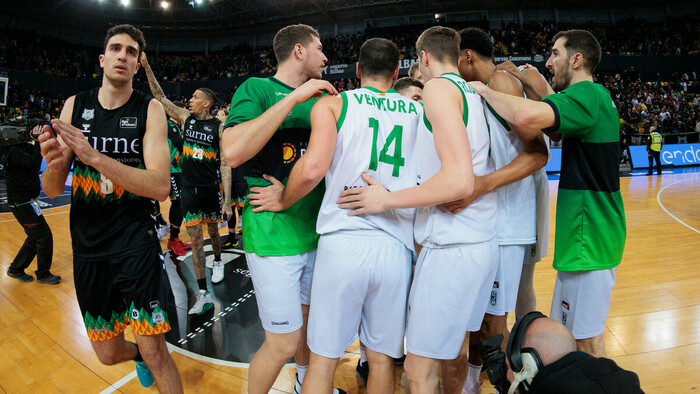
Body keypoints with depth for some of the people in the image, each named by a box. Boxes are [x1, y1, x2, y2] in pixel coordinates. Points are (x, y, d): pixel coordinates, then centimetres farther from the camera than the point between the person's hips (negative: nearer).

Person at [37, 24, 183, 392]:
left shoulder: (150, 109, -7)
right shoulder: (74, 106, 2)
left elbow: (160, 186, -20)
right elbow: (52, 190, 1)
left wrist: (94, 157, -30)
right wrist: (53, 164, -23)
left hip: (136, 244, -3)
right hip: (87, 247, 3)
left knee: (155, 353, -4)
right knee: (109, 354, 15)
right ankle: (138, 356, 48)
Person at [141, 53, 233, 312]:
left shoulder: (219, 127, -7)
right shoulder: (186, 119, 3)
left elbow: (225, 165, -9)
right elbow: (160, 97, 2)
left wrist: (227, 200, -14)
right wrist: (146, 66, -6)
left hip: (211, 188, -2)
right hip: (189, 188, 2)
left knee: (212, 232, 16)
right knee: (195, 240, -1)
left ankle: (218, 262, 50)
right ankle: (204, 295, 2)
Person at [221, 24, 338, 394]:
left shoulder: (319, 100, 13)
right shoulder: (257, 89, -9)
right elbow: (233, 152, -25)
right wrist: (293, 98, -23)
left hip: (315, 233, 7)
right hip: (274, 237, -7)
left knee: (308, 317, 22)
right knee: (284, 343, -1)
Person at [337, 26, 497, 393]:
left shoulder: (440, 88, -11)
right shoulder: (474, 95, 15)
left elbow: (459, 181, -23)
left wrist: (386, 200, -15)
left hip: (451, 248, -9)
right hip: (483, 242, 9)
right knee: (453, 354, 22)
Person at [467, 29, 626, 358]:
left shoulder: (585, 95, -17)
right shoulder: (598, 97, 16)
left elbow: (527, 116, -36)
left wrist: (485, 90, -18)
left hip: (588, 236, -10)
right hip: (596, 232, 10)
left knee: (585, 337, -1)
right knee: (577, 329, 20)